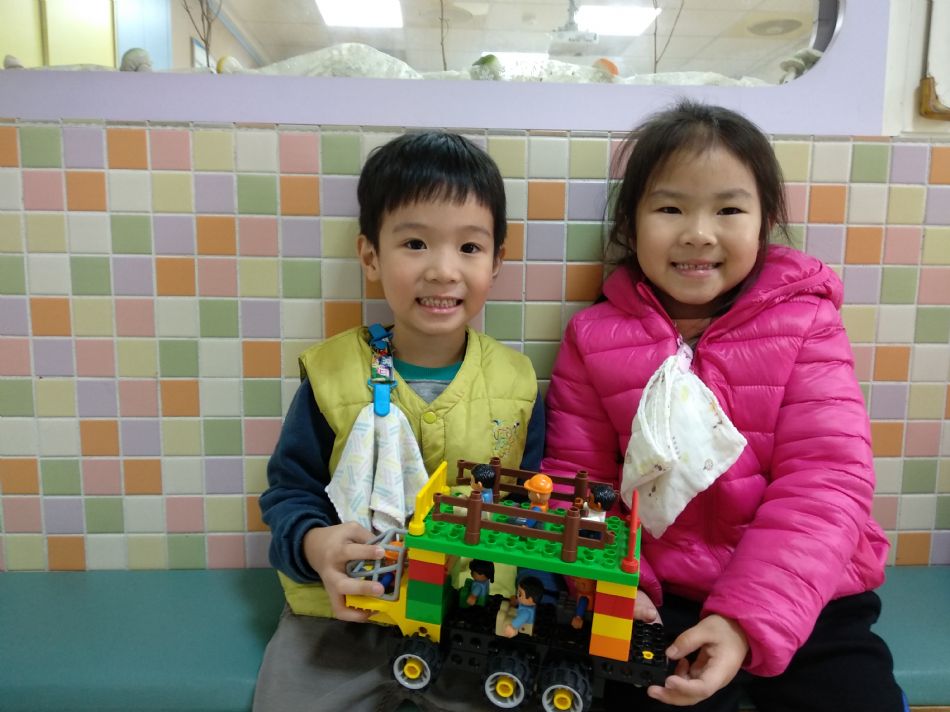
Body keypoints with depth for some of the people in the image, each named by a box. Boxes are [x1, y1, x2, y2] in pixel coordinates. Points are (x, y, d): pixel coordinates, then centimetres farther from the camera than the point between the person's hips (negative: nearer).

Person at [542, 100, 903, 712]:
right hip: (663, 599, 0)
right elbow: (575, 477, 1)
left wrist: (746, 618, -21)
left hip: (805, 598, 1)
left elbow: (824, 484, -11)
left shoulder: (805, 323, -5)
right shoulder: (595, 337, -2)